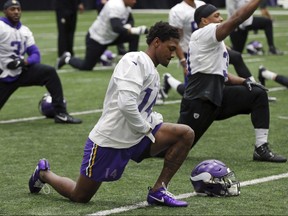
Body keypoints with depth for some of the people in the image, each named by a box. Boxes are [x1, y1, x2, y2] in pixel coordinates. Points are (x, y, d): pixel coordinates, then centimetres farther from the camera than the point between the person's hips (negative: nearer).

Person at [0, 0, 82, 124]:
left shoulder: (25, 30, 7)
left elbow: (35, 54, 3)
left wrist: (24, 62, -18)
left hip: (21, 71, 5)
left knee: (49, 72, -14)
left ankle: (60, 114, -12)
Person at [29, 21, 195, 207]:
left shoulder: (154, 73, 13)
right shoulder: (135, 61, -17)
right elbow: (126, 104, -29)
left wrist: (156, 121, 1)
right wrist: (145, 129, -15)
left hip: (136, 138, 8)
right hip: (110, 141, -8)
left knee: (186, 134, -8)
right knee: (80, 196, 4)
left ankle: (158, 191, -3)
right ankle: (44, 174, 35)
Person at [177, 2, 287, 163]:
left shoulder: (214, 43, 19)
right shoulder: (203, 34, -11)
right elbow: (235, 20, -24)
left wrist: (244, 82, 6)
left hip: (217, 97, 10)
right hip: (200, 101, -10)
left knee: (259, 95, 0)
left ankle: (261, 149, -5)